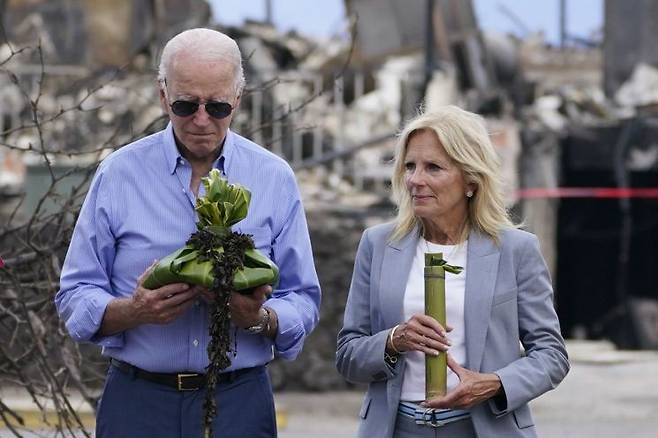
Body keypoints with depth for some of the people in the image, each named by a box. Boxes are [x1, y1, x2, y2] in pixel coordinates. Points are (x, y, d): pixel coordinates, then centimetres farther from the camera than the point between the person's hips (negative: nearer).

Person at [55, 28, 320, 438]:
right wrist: (133, 311, -20)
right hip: (137, 403, 0)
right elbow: (76, 297, -1)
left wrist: (259, 319, -18)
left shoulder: (275, 178, 2)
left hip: (239, 403, 0)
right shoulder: (119, 173, 0)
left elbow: (302, 301, 3)